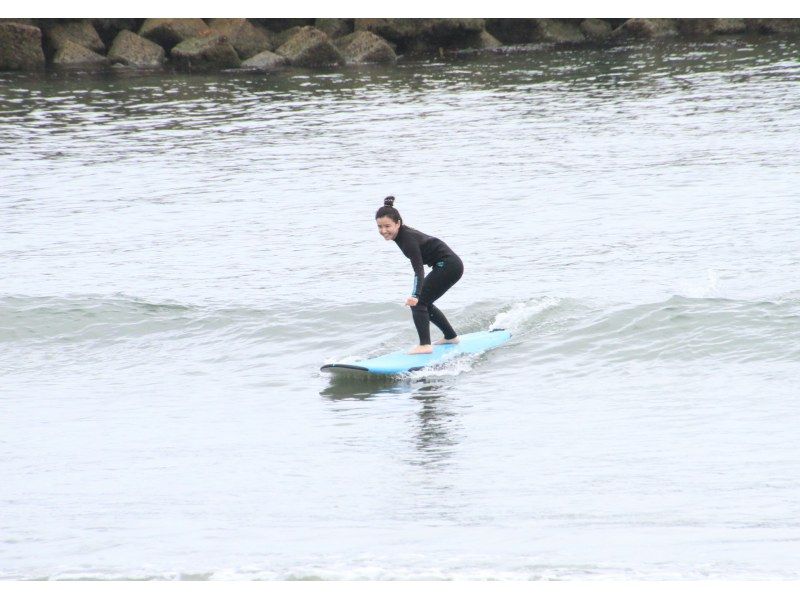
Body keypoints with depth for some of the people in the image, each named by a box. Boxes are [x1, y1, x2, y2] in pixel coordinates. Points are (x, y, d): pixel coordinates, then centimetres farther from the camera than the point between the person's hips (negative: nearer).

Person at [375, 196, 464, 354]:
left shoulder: (408, 239, -26)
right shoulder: (402, 234, 2)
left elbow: (419, 270, -35)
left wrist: (415, 295, -47)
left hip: (448, 265, -10)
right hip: (450, 265, 10)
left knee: (418, 303, -14)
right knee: (423, 303, 19)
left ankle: (425, 345, -19)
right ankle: (451, 337, 32)